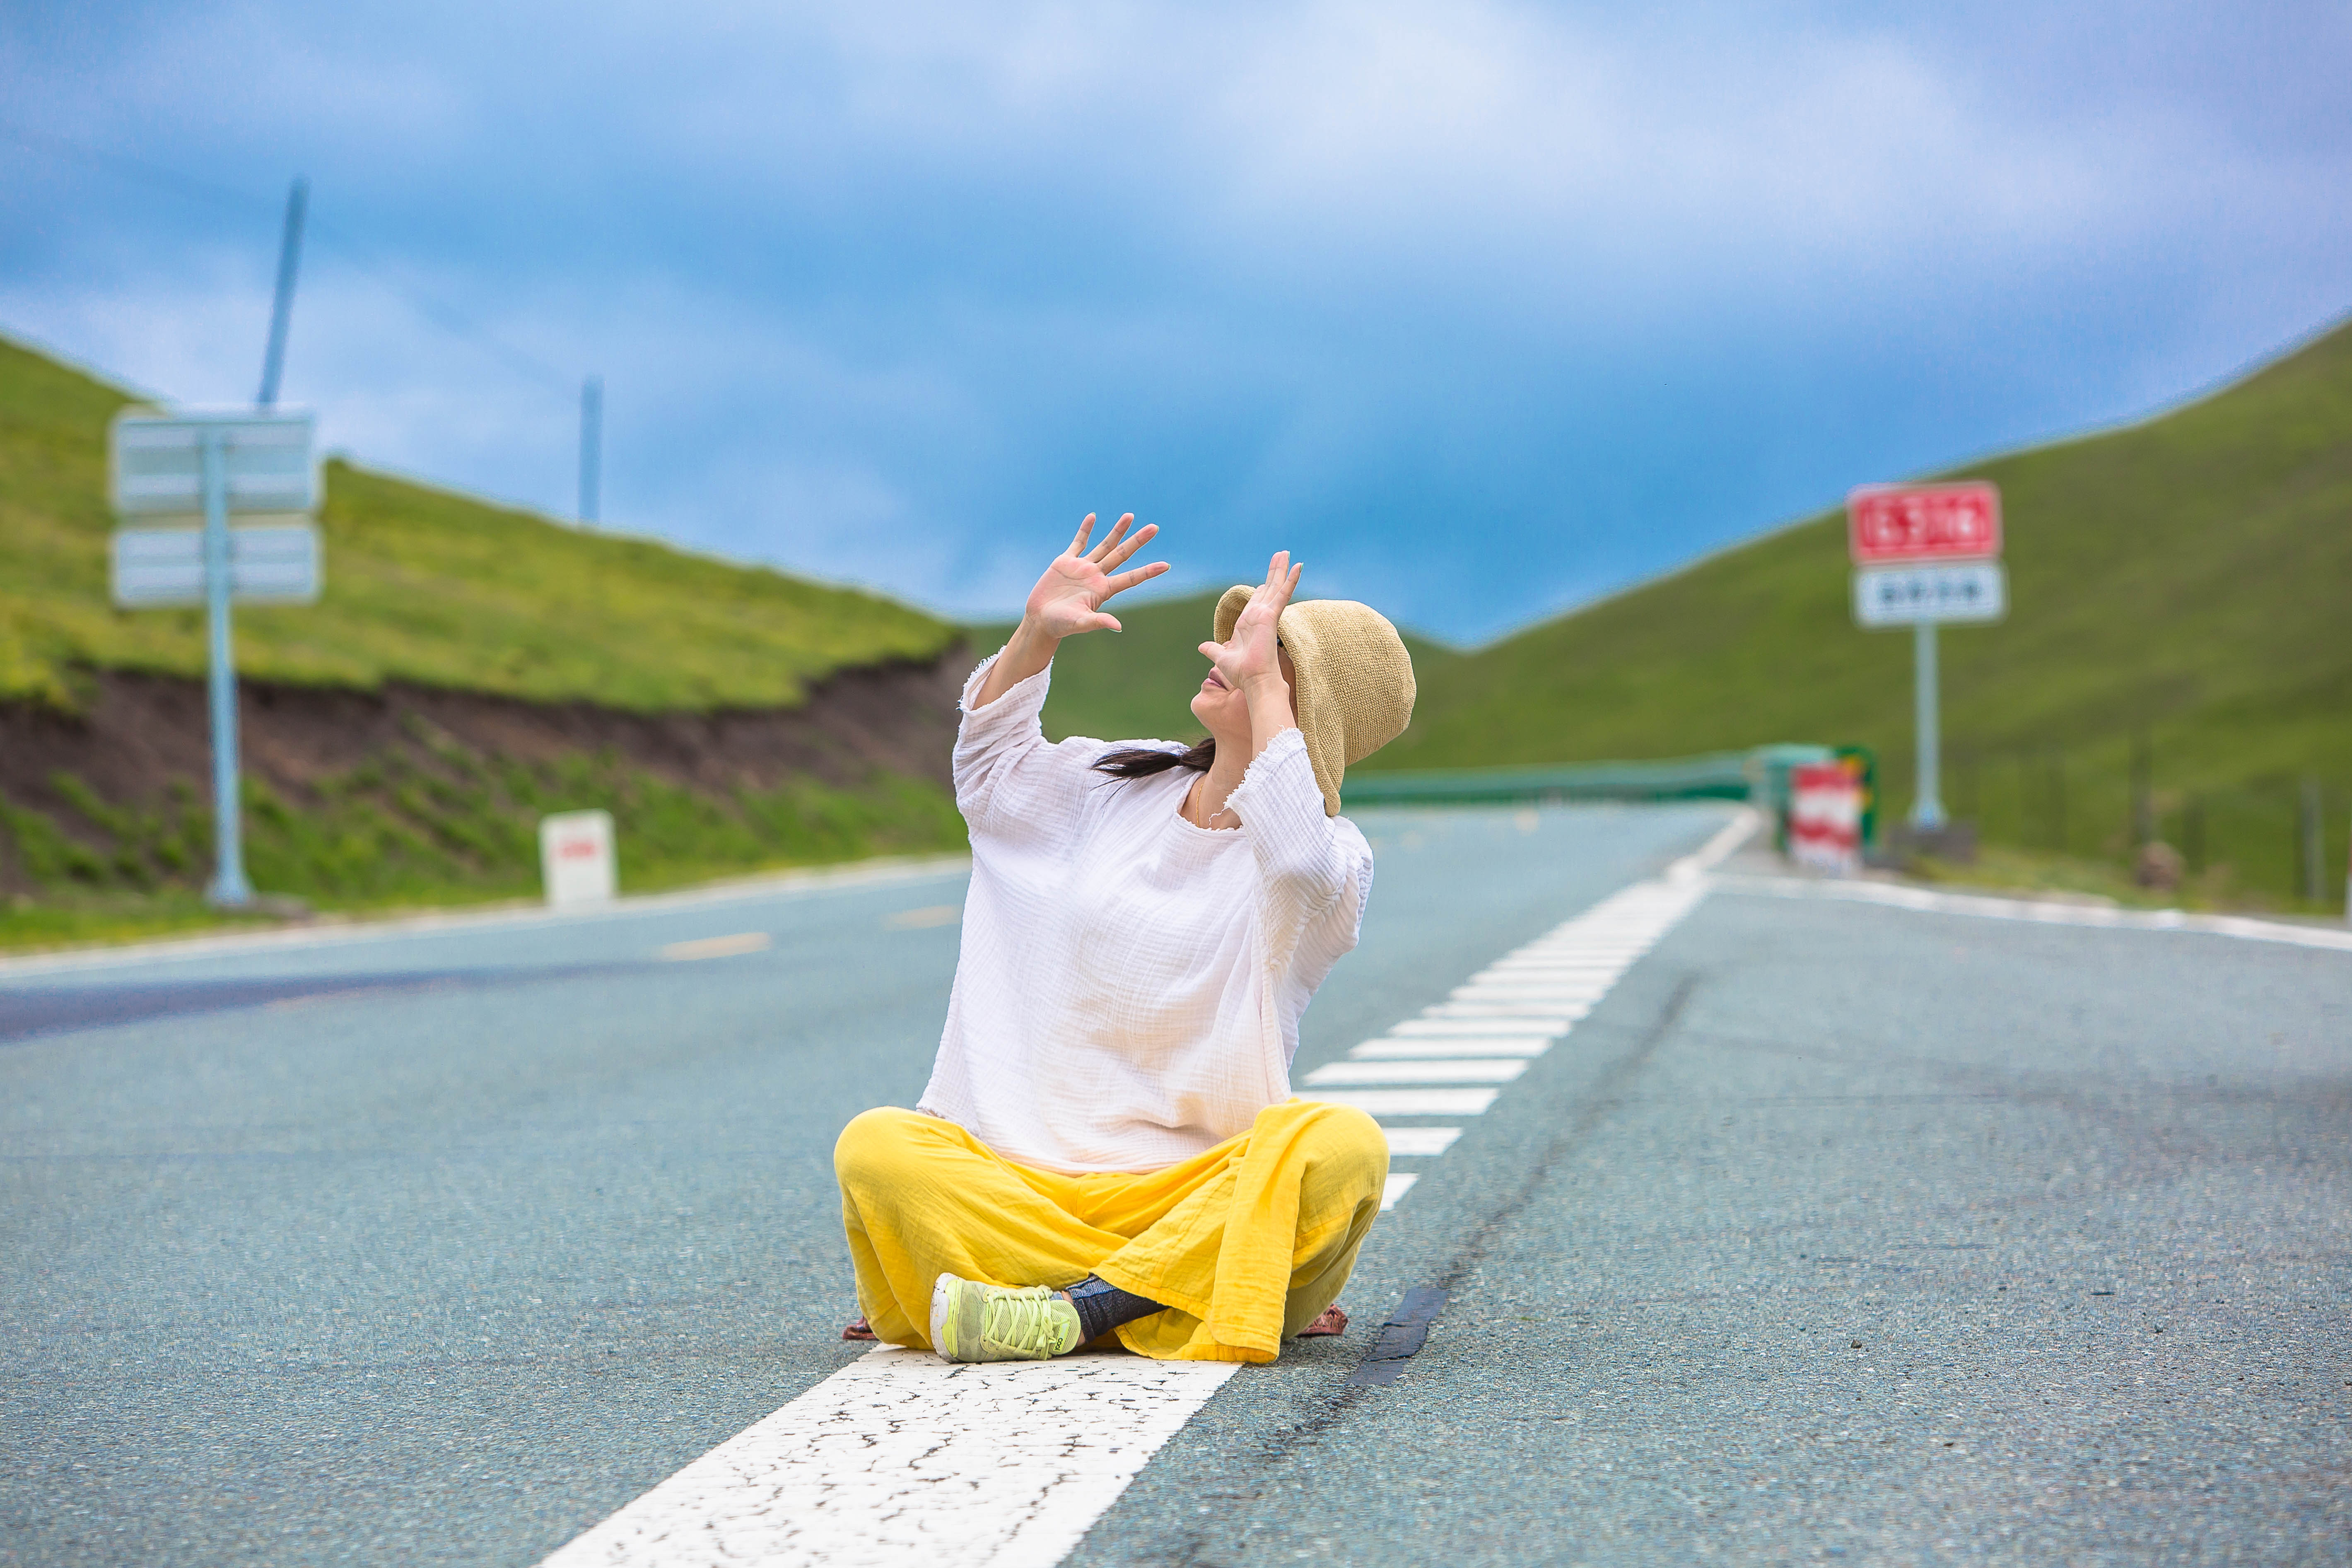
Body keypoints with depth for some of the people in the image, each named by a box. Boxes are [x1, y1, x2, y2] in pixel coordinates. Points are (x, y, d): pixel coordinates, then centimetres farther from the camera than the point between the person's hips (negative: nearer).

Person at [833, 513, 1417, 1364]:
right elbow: (990, 767, 32)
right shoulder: (1118, 785, 15)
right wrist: (1037, 632, 15)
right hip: (1024, 1182, 3)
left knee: (1343, 1142, -33)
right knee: (875, 1146, -24)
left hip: (1198, 1194, -3)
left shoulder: (1332, 856, 0)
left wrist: (1263, 680, -21)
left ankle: (1075, 1313, -36)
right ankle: (1161, 1305, -26)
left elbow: (1302, 870, -26)